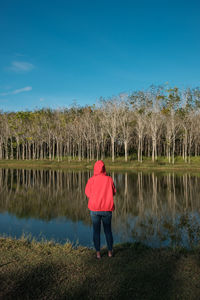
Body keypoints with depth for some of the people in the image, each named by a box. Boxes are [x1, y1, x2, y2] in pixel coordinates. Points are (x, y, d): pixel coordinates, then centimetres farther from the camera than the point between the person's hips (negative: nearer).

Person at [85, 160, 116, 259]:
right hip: (107, 209, 1)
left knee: (96, 231, 11)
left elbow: (88, 193, 2)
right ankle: (110, 251, 23)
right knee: (108, 230, 16)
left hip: (95, 209, -1)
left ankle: (98, 253, 16)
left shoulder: (91, 180, -8)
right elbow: (113, 192, 4)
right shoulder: (109, 179, -6)